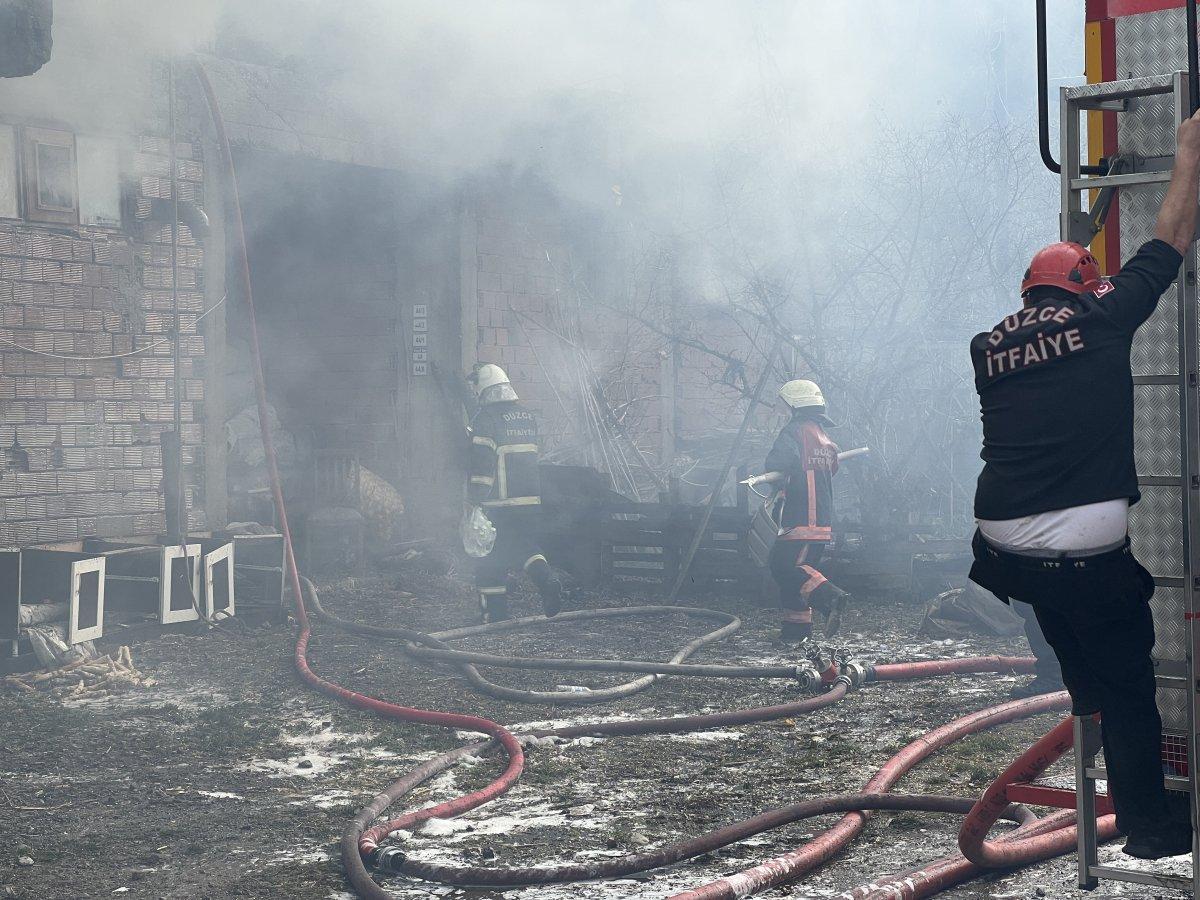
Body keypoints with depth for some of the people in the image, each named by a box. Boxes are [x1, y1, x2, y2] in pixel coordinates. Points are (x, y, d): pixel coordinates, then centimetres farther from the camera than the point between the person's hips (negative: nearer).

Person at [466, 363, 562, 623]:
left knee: (491, 562, 5)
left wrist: (474, 499, -13)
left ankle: (495, 615, 7)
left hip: (500, 504, -5)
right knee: (527, 546, 18)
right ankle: (547, 580, -9)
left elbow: (481, 463, -16)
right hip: (532, 501, 5)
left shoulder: (486, 419, -9)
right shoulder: (528, 417, 12)